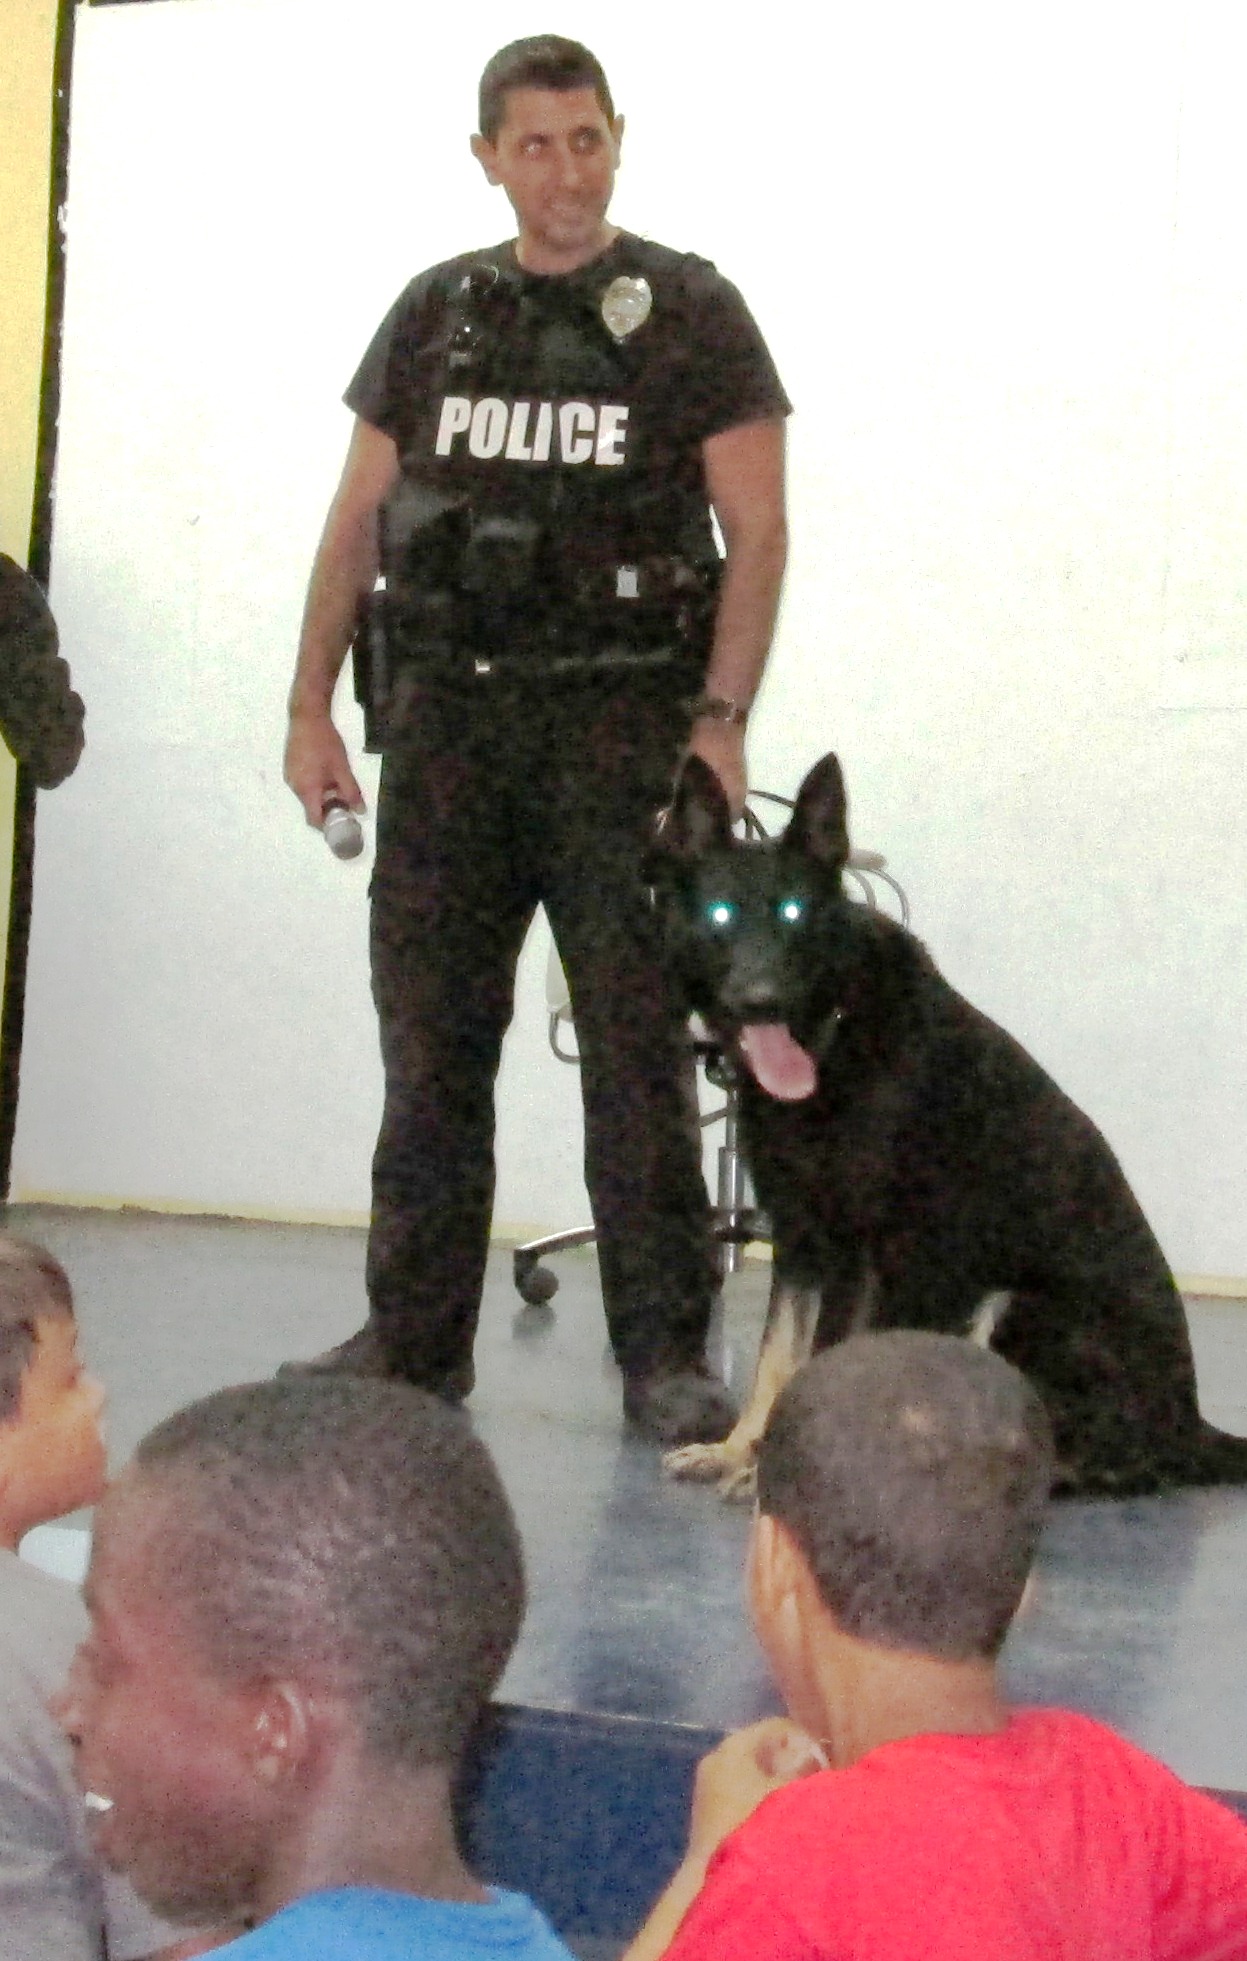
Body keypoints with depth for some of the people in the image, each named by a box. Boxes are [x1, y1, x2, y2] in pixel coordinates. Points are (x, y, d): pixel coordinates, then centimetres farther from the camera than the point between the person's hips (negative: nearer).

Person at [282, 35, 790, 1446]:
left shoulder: (689, 313, 1)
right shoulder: (435, 316, 11)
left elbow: (757, 532, -3)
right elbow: (358, 519, 14)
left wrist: (721, 719, -12)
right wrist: (311, 708, 8)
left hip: (618, 718, -3)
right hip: (445, 715, 4)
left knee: (637, 1048, -3)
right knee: (429, 1038, 6)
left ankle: (665, 1354, 3)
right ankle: (414, 1333, 15)